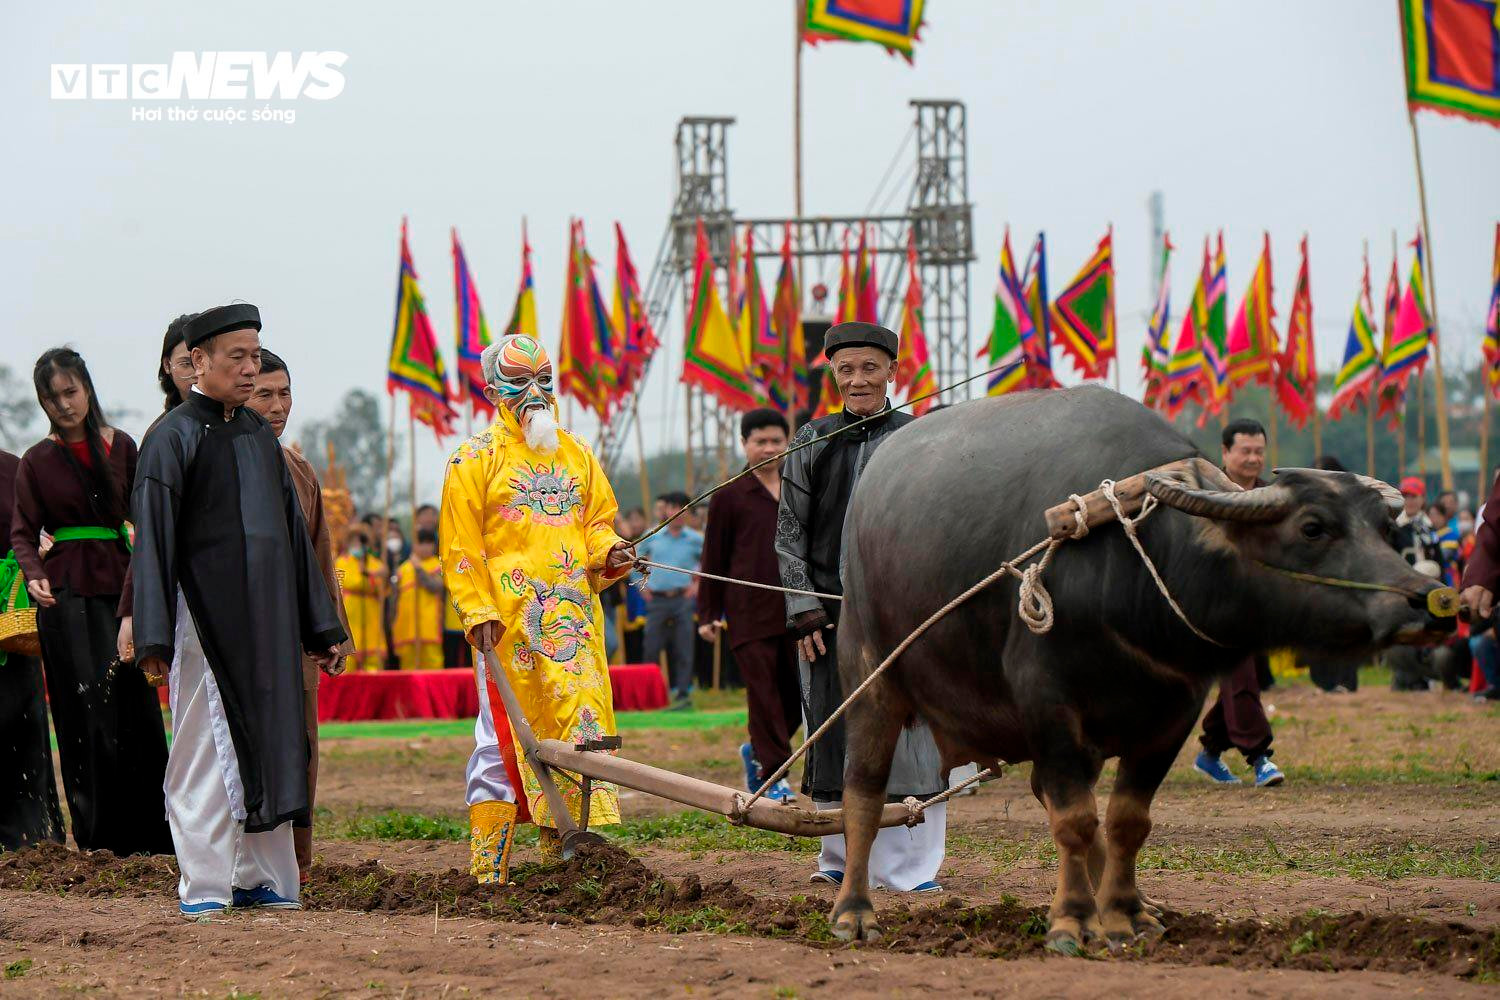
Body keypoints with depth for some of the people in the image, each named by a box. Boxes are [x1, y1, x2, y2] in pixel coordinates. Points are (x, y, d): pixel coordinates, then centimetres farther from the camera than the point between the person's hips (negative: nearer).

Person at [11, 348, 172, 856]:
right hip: (67, 591, -3)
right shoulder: (37, 462, 4)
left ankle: (145, 828, 6)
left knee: (135, 704, 0)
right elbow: (23, 533, 3)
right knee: (89, 706, -9)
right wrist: (34, 577, -16)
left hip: (119, 583, 3)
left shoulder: (121, 446, 10)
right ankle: (99, 832, -5)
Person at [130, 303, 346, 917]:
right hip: (204, 622, -6)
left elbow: (293, 531, 18)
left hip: (268, 619, 7)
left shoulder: (258, 434, 14)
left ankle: (263, 878, 15)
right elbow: (153, 540, -11)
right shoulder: (173, 439, -6)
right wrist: (152, 638, -19)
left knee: (267, 746, 8)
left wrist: (319, 626, 17)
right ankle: (204, 889, -1)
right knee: (207, 752, -4)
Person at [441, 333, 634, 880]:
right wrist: (478, 611, -11)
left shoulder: (576, 455, 18)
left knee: (579, 725, 0)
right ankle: (489, 868, 0)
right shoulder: (476, 459, 3)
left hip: (574, 619, 5)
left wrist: (608, 552, -1)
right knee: (503, 734, -4)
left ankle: (562, 849, 9)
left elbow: (597, 519, 22)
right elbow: (460, 544, -2)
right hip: (508, 620, -5)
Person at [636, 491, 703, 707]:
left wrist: (698, 584, 3)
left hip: (682, 599, -2)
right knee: (651, 648, 1)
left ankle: (683, 692, -2)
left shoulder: (695, 539, 3)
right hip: (656, 598, 2)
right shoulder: (653, 537, 7)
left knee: (683, 648, -4)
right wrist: (642, 584, 12)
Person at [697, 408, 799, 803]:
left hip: (795, 608, 4)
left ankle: (757, 752, 27)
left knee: (796, 693, 4)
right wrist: (708, 613, 2)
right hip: (750, 611, -4)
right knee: (763, 691, -5)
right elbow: (714, 558, 4)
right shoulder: (729, 496, 1)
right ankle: (772, 774, 0)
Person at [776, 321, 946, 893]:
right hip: (828, 611, 1)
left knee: (907, 734, -5)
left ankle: (910, 868, 1)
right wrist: (803, 607, -1)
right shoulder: (813, 442, 7)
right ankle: (841, 859, 17)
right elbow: (790, 530, 8)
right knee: (833, 733, 4)